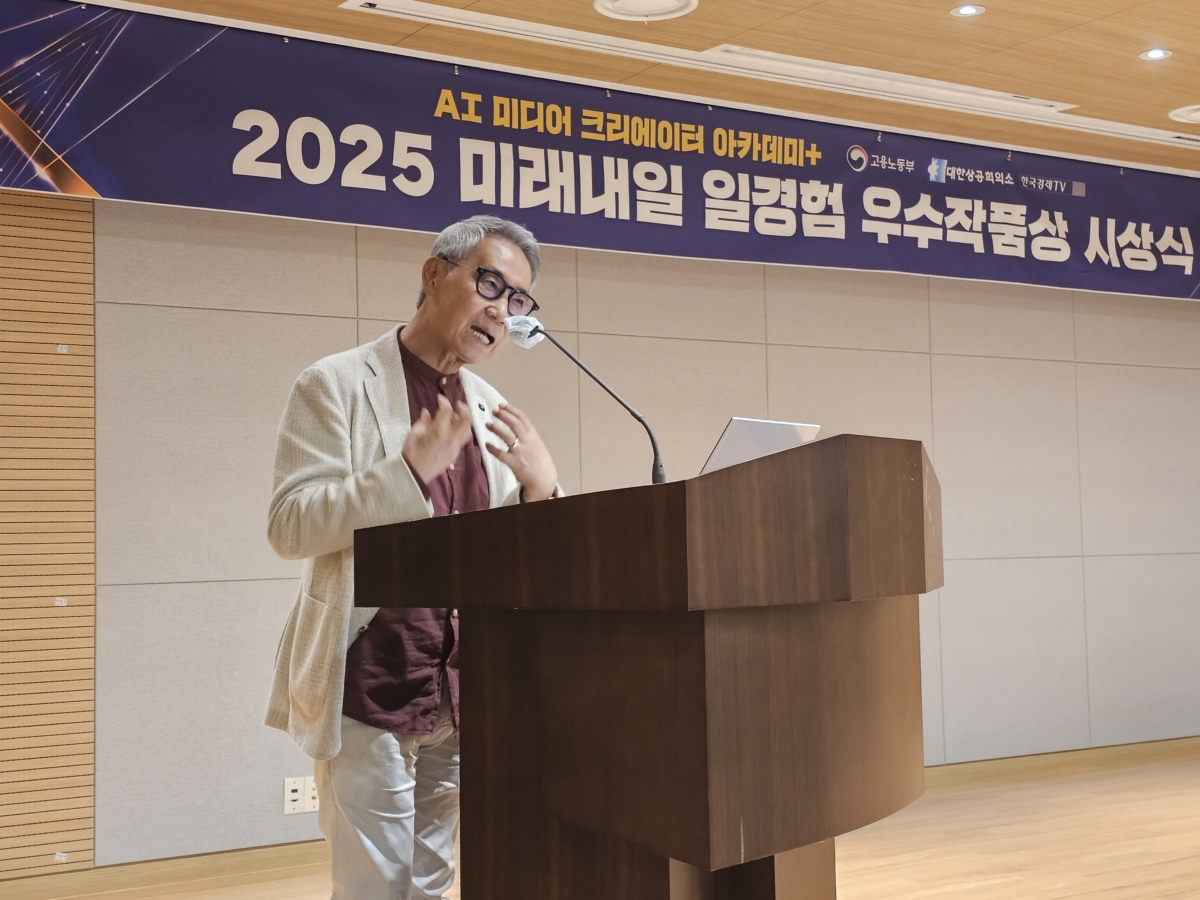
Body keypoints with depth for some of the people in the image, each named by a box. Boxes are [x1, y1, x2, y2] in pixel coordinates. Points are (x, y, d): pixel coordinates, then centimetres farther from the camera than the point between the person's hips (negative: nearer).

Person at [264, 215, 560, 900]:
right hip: (369, 689, -5)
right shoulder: (337, 385, -5)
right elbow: (290, 526, -13)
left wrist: (541, 486, -8)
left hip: (464, 691, 6)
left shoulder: (491, 409, 12)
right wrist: (411, 469, -24)